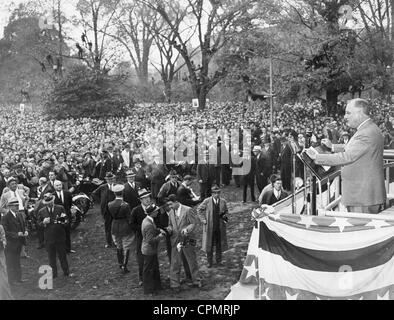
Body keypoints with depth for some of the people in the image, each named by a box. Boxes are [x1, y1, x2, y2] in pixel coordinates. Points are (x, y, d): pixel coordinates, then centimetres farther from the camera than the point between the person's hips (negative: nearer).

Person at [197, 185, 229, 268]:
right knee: (209, 244, 5)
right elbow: (199, 209, 3)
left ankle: (218, 260, 27)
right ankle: (209, 262, 18)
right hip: (209, 226, -2)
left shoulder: (223, 201, 0)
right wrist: (203, 219, -4)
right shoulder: (207, 201, -8)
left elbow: (226, 211, 14)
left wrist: (225, 216, -6)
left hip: (220, 227, 2)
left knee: (219, 244, 11)